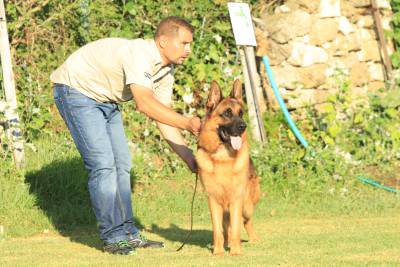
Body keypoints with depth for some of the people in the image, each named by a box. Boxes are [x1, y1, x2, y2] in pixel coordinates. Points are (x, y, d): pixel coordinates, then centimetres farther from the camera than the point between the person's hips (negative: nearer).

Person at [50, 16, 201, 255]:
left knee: (121, 164, 7)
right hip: (77, 90, -10)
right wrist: (187, 123, -45)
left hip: (106, 99, 10)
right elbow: (144, 103, -44)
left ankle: (128, 233, 11)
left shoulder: (166, 70, -2)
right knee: (103, 164, -15)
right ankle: (114, 238, -11)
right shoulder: (139, 54, -32)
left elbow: (164, 116, 0)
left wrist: (188, 156, -10)